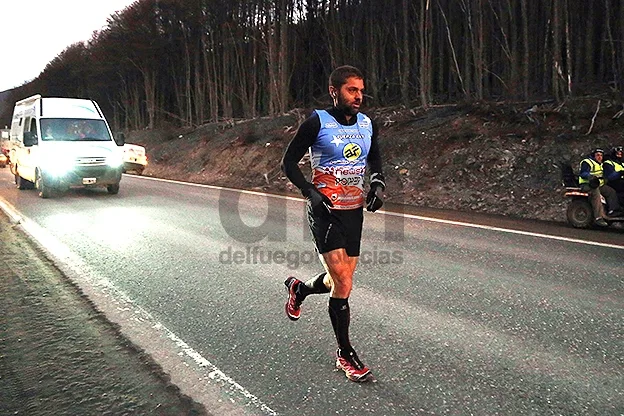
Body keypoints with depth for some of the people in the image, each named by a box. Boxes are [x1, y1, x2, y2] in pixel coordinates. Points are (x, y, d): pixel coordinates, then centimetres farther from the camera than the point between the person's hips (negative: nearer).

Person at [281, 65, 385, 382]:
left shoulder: (367, 124, 7)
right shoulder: (317, 122, -9)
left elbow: (374, 160, 22)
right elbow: (289, 162, -4)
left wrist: (378, 183, 1)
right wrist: (311, 192, -17)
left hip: (354, 211, 6)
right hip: (325, 210, -6)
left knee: (341, 280, 13)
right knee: (343, 285, -11)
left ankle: (299, 289, 46)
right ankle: (345, 354, 7)